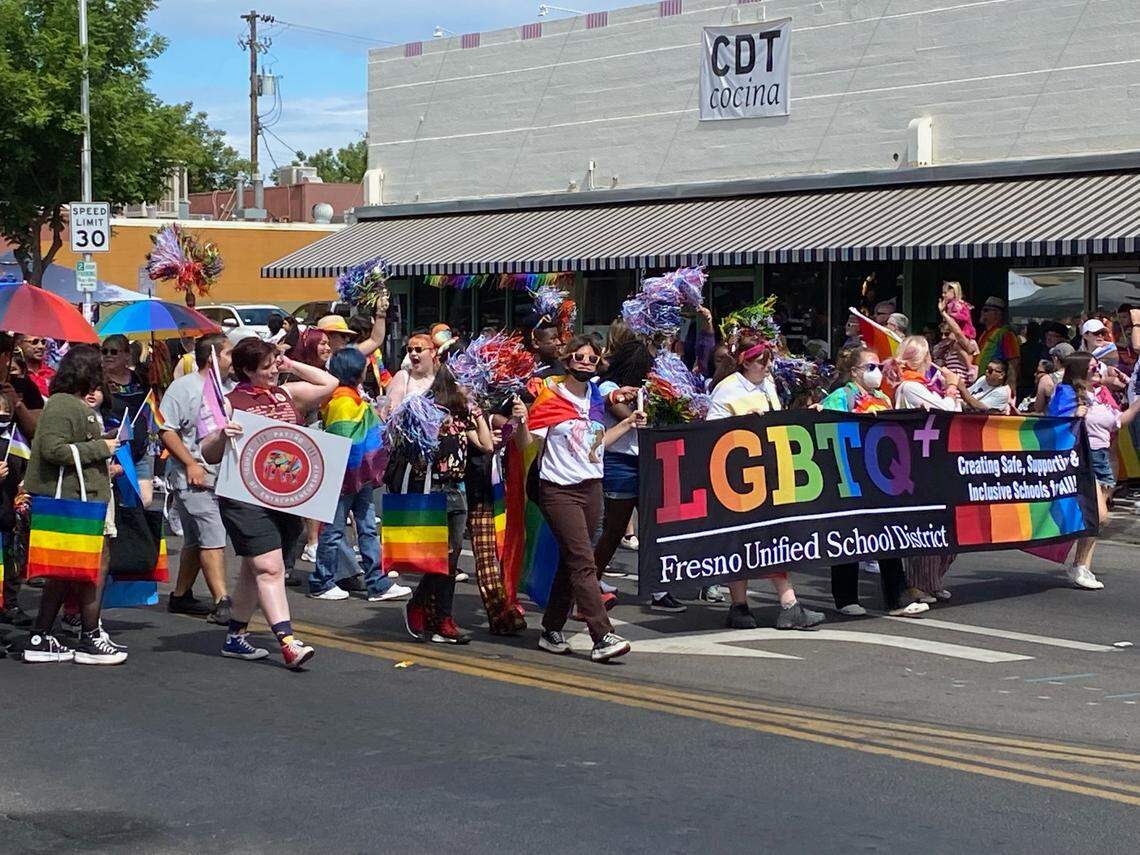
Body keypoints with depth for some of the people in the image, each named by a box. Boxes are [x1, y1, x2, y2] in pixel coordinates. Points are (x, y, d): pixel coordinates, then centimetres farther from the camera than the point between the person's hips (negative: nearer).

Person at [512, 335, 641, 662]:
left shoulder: (595, 397, 13)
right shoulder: (550, 398, -6)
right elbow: (526, 443, -8)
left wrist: (628, 423, 18)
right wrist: (520, 420, -27)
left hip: (591, 487, 7)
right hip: (559, 490, -7)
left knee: (571, 563, 10)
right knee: (583, 564, -13)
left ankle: (552, 630, 20)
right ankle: (603, 637, -18)